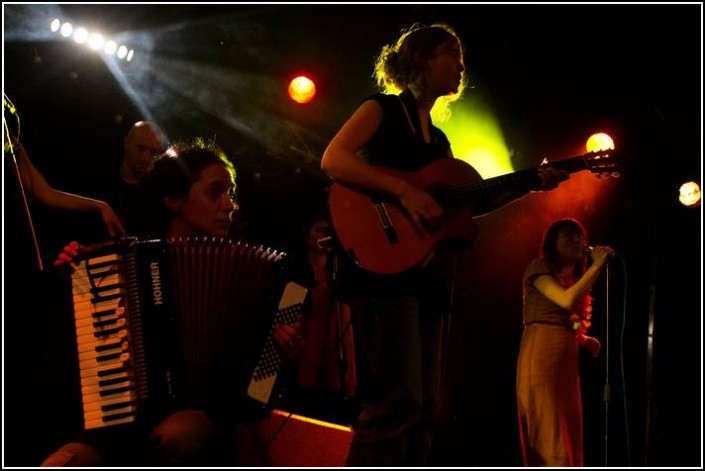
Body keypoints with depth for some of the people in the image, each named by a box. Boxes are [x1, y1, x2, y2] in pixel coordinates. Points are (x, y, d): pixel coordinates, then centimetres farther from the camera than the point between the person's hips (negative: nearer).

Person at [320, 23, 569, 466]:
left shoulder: (438, 139, 24)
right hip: (385, 264, -9)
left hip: (426, 276, 9)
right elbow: (333, 159, -14)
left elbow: (471, 202, 22)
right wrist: (405, 190, -22)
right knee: (398, 401, -19)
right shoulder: (383, 109, 2)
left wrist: (531, 183, 12)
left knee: (424, 409, 6)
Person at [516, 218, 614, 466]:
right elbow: (567, 300, -17)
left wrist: (585, 340, 6)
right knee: (551, 429, -14)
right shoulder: (539, 268, -1)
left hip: (565, 357, 9)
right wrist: (597, 266, -11)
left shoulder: (572, 277, 24)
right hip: (542, 353, -9)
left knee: (567, 430, 4)